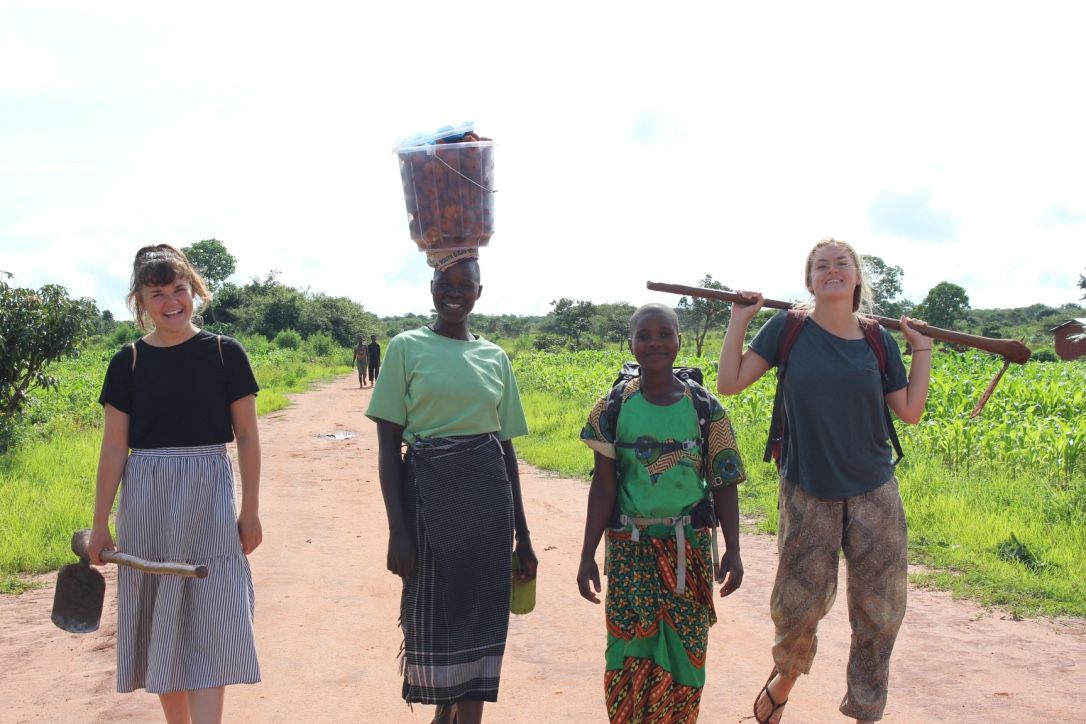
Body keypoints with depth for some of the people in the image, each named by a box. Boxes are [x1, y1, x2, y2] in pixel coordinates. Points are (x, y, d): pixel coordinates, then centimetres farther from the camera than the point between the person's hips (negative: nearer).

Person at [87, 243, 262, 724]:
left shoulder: (225, 354, -2)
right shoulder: (128, 362, 1)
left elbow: (247, 437, 1)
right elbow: (114, 448, 2)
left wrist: (250, 510, 0)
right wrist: (100, 524, 1)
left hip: (209, 502, -2)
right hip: (146, 504, 2)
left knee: (209, 624, -5)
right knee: (161, 627, 9)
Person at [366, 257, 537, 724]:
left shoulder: (495, 357, 8)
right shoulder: (407, 348, -1)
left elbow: (506, 447, 12)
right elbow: (388, 443, -4)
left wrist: (522, 536, 10)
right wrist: (397, 529, -11)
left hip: (488, 498, 3)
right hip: (428, 493, -3)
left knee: (482, 618, 5)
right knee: (433, 615, 5)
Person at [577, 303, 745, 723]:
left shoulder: (705, 408, -1)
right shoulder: (614, 409, -2)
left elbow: (724, 484, 2)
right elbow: (604, 486, 0)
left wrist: (732, 550, -2)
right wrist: (587, 556, -3)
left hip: (690, 548, 1)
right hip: (630, 549, 0)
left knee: (684, 650, 6)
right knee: (631, 652, 1)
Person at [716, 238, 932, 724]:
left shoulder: (878, 340, 2)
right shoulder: (788, 328, -4)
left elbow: (910, 412, 5)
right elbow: (729, 384, -5)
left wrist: (922, 349, 2)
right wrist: (739, 321, -7)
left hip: (874, 494, 2)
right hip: (807, 494, -2)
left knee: (879, 611, 6)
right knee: (800, 603, 5)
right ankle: (785, 676, 36)